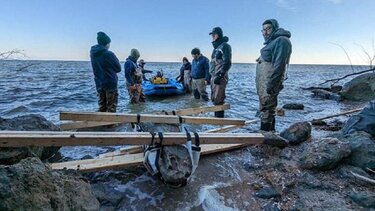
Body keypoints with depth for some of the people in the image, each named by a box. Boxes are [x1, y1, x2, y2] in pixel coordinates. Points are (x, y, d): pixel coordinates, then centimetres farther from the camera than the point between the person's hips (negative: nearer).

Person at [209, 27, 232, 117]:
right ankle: (216, 116, 22)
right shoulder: (216, 47, 22)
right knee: (214, 99, 12)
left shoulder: (225, 46, -6)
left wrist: (220, 75, -22)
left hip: (220, 77, -9)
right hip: (214, 76, 9)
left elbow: (227, 63, -16)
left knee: (218, 100, -11)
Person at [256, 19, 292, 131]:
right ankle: (270, 132, 27)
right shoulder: (272, 41, 20)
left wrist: (271, 84, -23)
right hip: (263, 82, 10)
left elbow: (279, 65, -20)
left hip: (269, 81, -10)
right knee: (268, 109, 16)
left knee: (266, 108, -7)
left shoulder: (281, 40, -11)